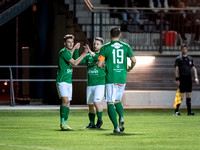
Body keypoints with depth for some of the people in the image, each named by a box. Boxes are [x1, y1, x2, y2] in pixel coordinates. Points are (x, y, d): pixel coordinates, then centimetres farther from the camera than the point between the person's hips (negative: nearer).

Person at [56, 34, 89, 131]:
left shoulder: (68, 52, 14)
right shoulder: (63, 52, -13)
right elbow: (74, 63, -19)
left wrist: (74, 49, 39)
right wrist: (84, 54, -15)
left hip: (68, 81, 9)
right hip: (62, 80, -9)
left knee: (68, 103, 7)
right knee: (65, 100, -20)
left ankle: (65, 123, 10)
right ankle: (62, 123, -20)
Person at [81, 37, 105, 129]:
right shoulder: (88, 56, 12)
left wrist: (91, 52, -31)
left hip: (100, 83, -5)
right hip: (90, 84, 5)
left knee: (97, 102, -19)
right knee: (90, 104, 8)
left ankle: (100, 120, -1)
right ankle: (92, 124, 21)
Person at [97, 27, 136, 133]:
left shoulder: (105, 47, -3)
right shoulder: (126, 47, 4)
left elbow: (99, 64, -6)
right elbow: (134, 60, -1)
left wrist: (103, 65, 17)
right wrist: (129, 68, 19)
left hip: (111, 79, -3)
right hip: (122, 78, 3)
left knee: (110, 104, 1)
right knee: (117, 101, 21)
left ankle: (116, 127, -10)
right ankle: (121, 118, -6)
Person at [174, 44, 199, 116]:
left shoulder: (190, 59, 14)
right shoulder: (178, 59, 1)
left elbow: (194, 68, 15)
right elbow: (176, 69, -4)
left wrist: (196, 77, 2)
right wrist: (177, 79, -11)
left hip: (189, 79, 5)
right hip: (182, 79, -5)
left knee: (189, 96, 5)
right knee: (181, 96, -8)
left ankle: (189, 111, 7)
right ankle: (176, 111, -2)